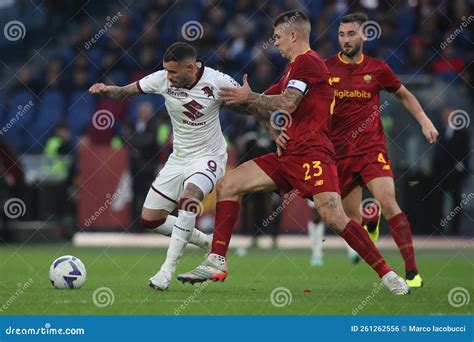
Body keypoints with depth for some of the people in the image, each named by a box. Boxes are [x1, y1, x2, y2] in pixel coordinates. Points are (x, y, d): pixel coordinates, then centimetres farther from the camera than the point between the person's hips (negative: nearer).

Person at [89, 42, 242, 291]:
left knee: (187, 200, -34)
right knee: (149, 219, 3)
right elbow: (126, 91, -2)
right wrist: (106, 91, -23)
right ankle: (205, 242, 24)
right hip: (179, 158, 5)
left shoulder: (217, 82, -19)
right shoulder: (162, 79, -11)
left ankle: (167, 271, -28)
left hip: (208, 157, -5)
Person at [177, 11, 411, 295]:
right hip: (287, 155, 10)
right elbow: (266, 107, 27)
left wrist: (249, 97, -6)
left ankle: (387, 274, -14)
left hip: (311, 153, -10)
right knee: (227, 185, 2)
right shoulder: (294, 69, 24)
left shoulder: (307, 62, -6)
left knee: (334, 218, -23)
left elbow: (287, 103, -18)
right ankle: (217, 263, 0)